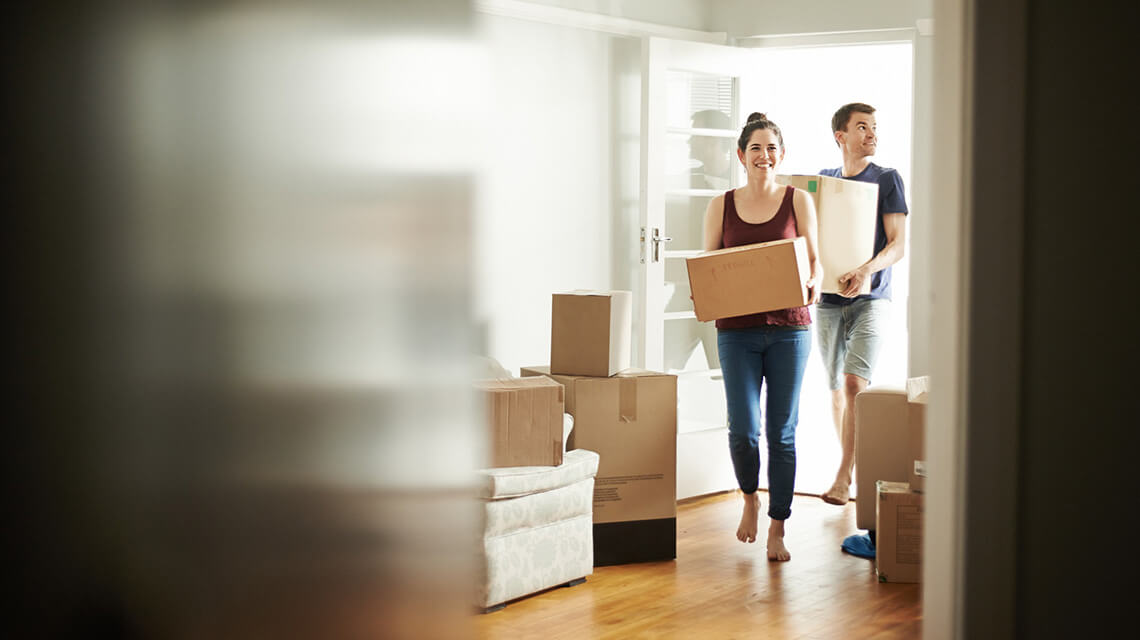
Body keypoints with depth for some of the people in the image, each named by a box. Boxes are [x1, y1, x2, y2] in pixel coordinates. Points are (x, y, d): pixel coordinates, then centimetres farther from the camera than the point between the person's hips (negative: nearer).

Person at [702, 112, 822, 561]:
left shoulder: (798, 201, 5)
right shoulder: (721, 207, 7)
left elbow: (814, 260, 6)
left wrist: (813, 284, -15)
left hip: (789, 327, 0)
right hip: (737, 330, 0)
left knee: (782, 432, 2)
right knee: (743, 428, -8)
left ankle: (777, 529, 13)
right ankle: (750, 498, 23)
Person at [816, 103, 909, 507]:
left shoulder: (887, 179, 0)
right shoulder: (823, 180, 11)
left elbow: (899, 244, -6)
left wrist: (866, 270, -24)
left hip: (871, 298, -4)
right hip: (828, 298, 4)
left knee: (855, 383, -16)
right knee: (837, 387, 8)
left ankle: (843, 478, -14)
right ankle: (852, 469, 21)